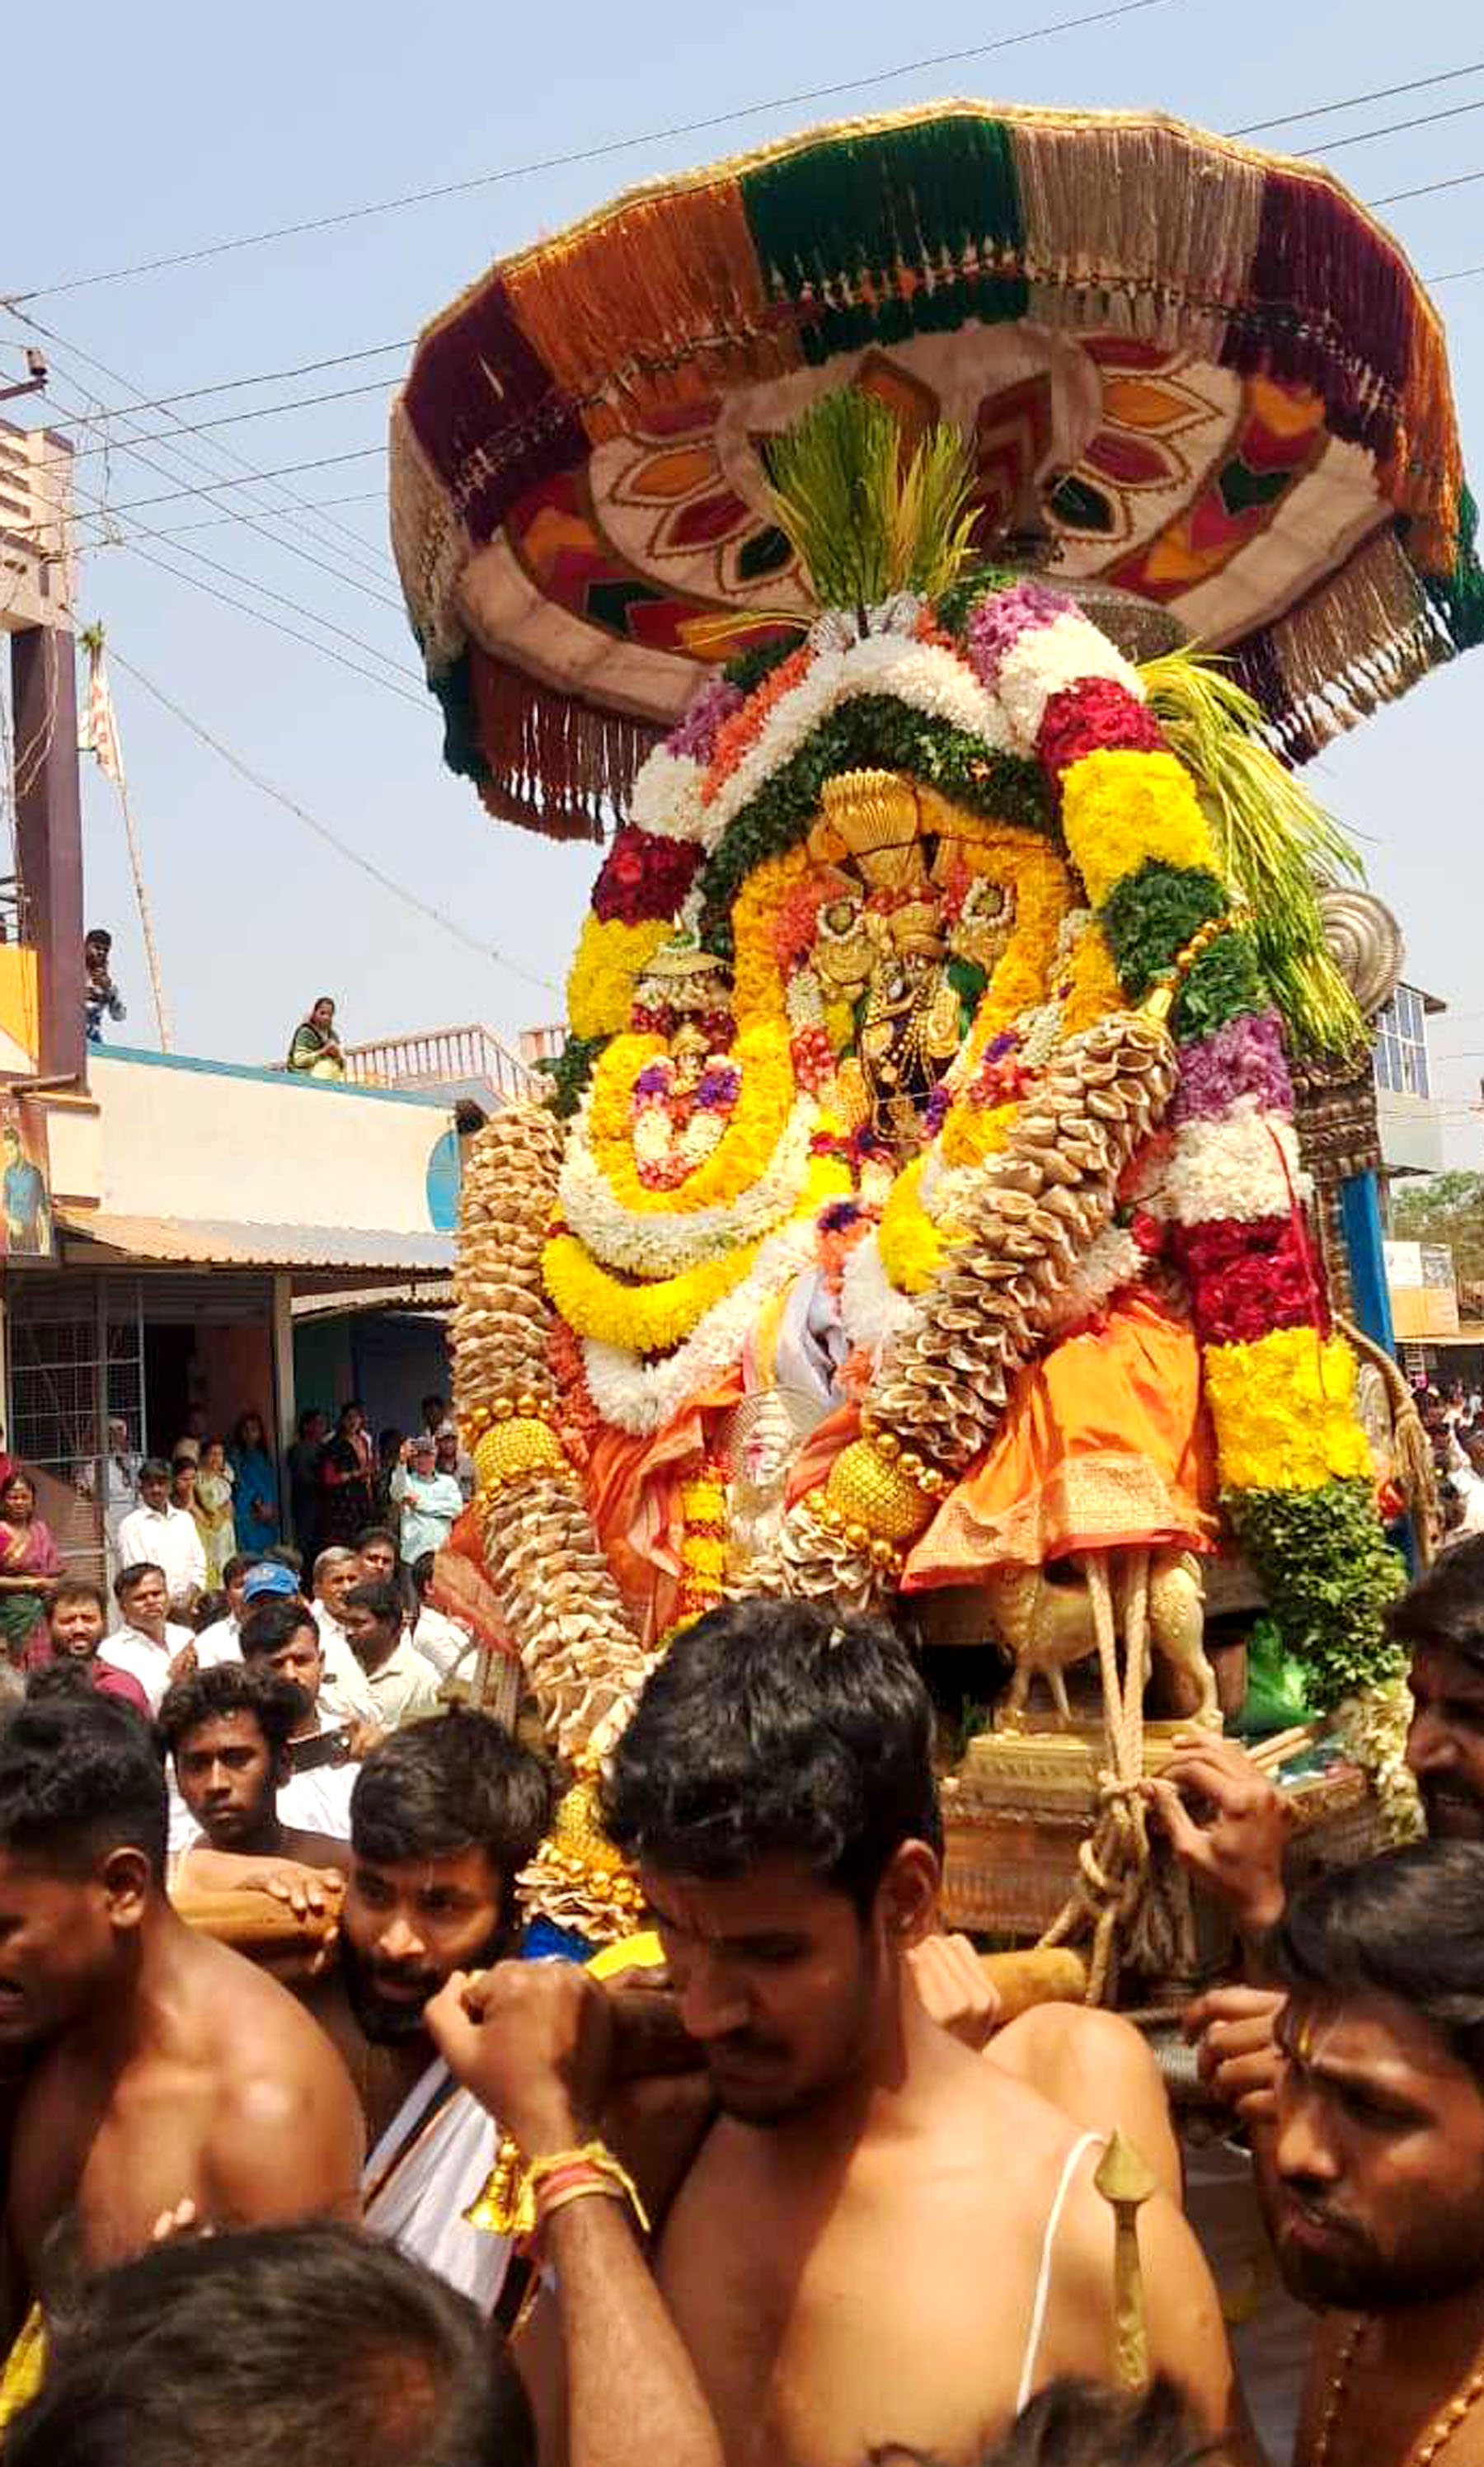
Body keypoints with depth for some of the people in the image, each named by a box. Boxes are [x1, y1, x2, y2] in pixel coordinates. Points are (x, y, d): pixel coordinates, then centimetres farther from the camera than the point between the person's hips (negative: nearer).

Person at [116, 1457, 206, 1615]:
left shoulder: (185, 1519, 17)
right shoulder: (131, 1524, 1)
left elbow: (198, 1562, 15)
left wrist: (191, 1596, -2)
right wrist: (169, 1604, -11)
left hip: (187, 1607, 4)